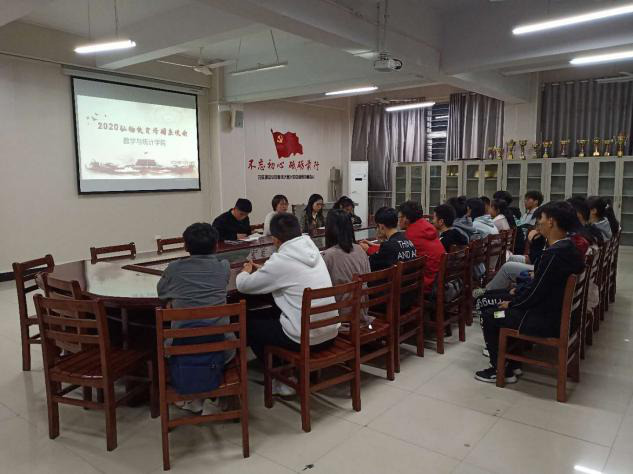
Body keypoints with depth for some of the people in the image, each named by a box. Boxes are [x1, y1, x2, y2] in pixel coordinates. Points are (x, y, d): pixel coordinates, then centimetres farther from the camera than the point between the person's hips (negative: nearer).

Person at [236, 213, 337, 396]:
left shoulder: (281, 260, -17)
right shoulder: (312, 250, 3)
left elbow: (243, 285, -5)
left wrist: (245, 272, 16)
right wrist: (262, 270, 26)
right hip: (330, 333, 7)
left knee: (247, 321, 13)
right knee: (272, 312, 26)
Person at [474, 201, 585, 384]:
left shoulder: (554, 254, -27)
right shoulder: (568, 247, 3)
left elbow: (535, 292, -22)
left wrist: (511, 303, -6)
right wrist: (515, 297, 8)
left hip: (546, 321, -10)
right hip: (559, 312, 10)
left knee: (488, 316, 2)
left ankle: (500, 370, 14)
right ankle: (511, 361, 28)